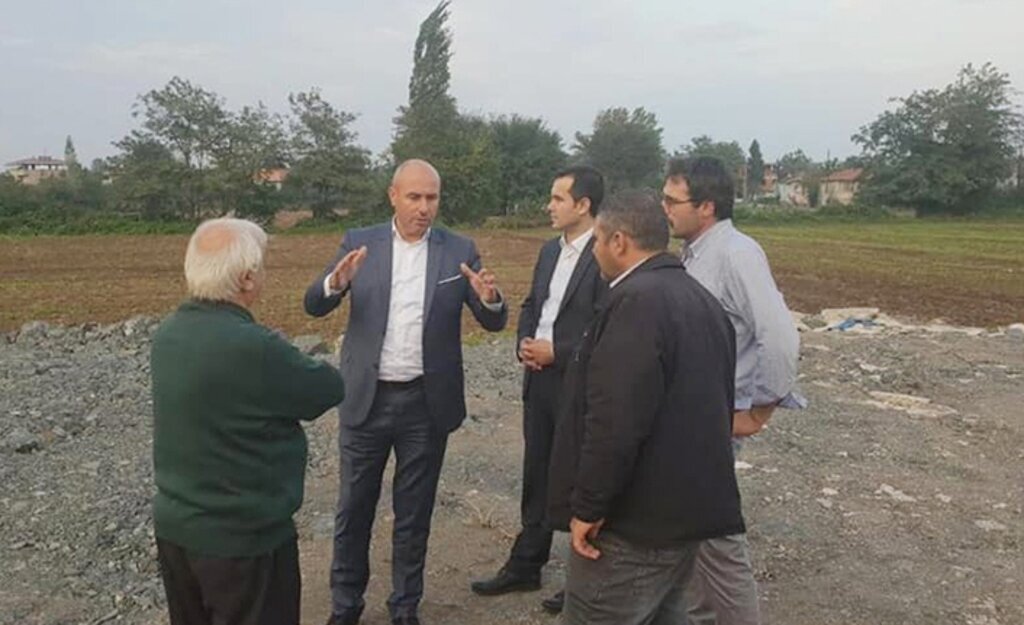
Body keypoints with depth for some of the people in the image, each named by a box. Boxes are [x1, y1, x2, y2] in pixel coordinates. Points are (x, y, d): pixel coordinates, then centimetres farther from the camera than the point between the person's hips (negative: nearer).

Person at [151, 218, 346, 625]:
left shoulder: (168, 333, -1)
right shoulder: (253, 347, -27)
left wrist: (284, 368, -4)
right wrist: (297, 366, 6)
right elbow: (330, 389, -12)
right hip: (243, 537, -7)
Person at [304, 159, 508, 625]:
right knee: (353, 508, 12)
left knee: (414, 513, 13)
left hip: (426, 403, 0)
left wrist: (490, 298, -27)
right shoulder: (359, 241, -1)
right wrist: (337, 282, -28)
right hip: (366, 399, 0)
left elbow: (493, 323, -4)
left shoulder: (459, 250, -1)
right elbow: (314, 305, -6)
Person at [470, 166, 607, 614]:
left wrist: (556, 353, -18)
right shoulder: (550, 251, 10)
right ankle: (525, 565, 33)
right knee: (536, 477, 18)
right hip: (539, 380, 8)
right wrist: (524, 343, -3)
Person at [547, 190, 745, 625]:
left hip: (636, 518, -10)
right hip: (687, 506, 10)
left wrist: (588, 506, -18)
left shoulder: (636, 300, -20)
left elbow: (615, 421, -27)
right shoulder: (702, 299, 12)